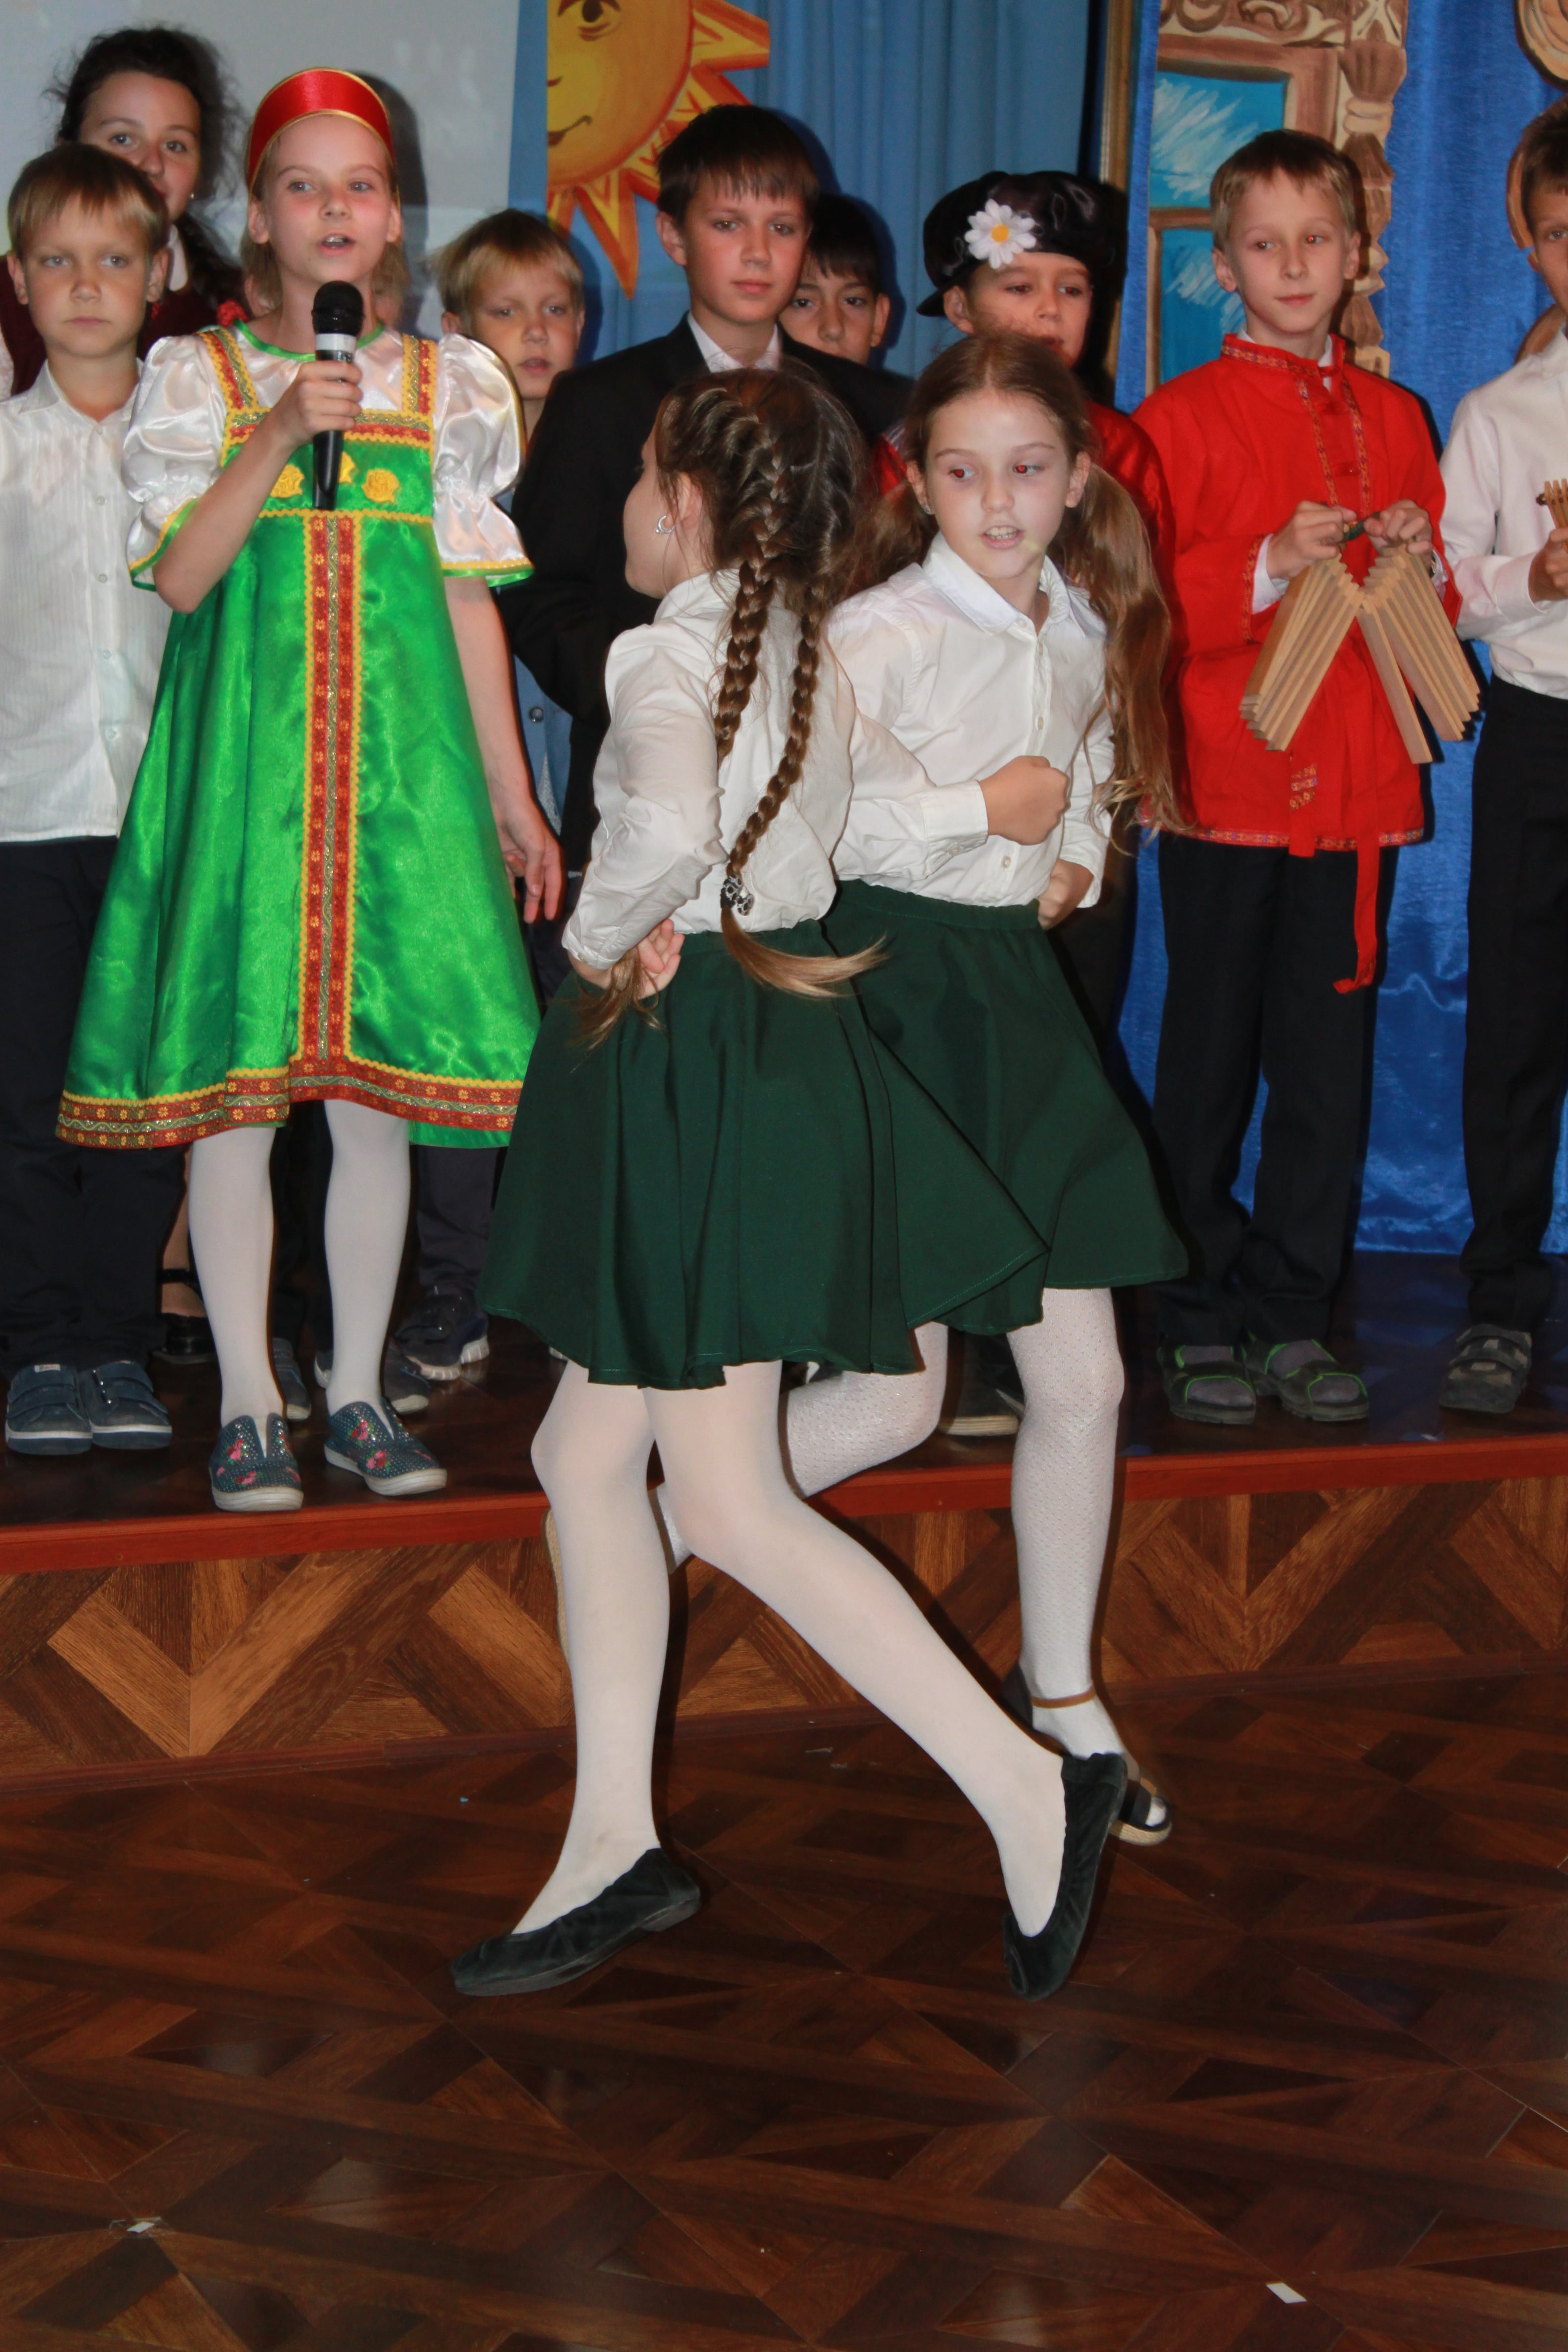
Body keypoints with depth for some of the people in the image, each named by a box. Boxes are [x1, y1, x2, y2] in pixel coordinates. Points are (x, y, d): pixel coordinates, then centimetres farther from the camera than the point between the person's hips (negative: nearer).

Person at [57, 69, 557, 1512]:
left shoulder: (447, 385, 10)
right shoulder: (198, 375, 5)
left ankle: (358, 1394, 15)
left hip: (398, 756, 2)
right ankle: (249, 1405, 9)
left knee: (379, 1089, 3)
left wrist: (510, 793, 10)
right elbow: (181, 579, -6)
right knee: (232, 1083, -2)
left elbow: (469, 596, 12)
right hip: (243, 747, -1)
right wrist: (281, 435, -17)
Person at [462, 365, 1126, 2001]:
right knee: (585, 1455, 13)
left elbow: (670, 831, -34)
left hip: (694, 1063, -9)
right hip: (776, 1042, 9)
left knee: (728, 1502, -5)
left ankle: (1027, 1791, -4)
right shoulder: (811, 650, 12)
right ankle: (615, 1846, 16)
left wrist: (599, 942, -16)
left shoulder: (672, 654, -15)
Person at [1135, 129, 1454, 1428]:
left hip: (1357, 783, 4)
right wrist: (1270, 566, -19)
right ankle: (1200, 1321, 12)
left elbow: (1442, 617, 18)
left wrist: (1420, 560, -3)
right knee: (1210, 1054, 3)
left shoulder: (1394, 419, 13)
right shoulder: (1183, 415, 0)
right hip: (1225, 776, -3)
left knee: (1329, 1055, 6)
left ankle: (1294, 1314, 15)